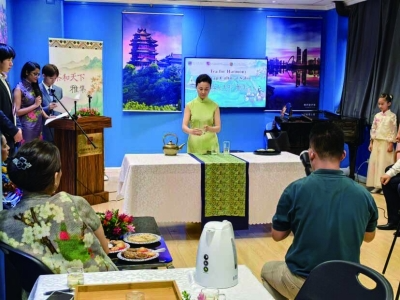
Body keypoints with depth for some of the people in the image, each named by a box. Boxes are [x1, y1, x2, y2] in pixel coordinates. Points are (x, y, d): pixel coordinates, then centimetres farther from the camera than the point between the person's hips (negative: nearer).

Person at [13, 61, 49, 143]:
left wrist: (46, 116, -2)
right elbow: (17, 112, -12)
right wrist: (34, 105, -13)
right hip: (27, 126, -7)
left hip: (38, 124, 7)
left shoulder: (34, 87, 13)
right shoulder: (19, 89, -7)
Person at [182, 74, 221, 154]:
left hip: (210, 147, 0)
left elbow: (218, 128, -4)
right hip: (194, 146, 0)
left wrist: (209, 128, -25)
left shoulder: (214, 106, 2)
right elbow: (184, 126, -7)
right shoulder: (190, 105, 0)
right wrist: (191, 131, -29)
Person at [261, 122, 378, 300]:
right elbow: (369, 237, 10)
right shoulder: (364, 195, -9)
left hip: (302, 282, -3)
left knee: (267, 270, 29)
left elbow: (277, 235, -4)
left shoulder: (296, 189, -18)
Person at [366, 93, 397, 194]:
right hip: (376, 142, 5)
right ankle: (377, 186, 7)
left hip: (386, 143, -5)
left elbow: (393, 131, -7)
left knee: (384, 164, -5)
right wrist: (371, 143, 7)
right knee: (374, 163, 2)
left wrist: (391, 144, -13)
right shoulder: (377, 116, 9)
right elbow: (373, 129, 11)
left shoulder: (392, 116, -5)